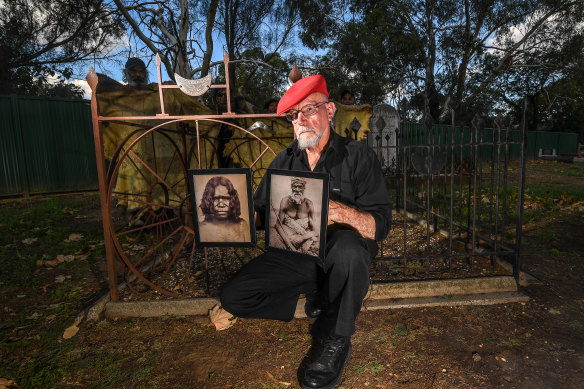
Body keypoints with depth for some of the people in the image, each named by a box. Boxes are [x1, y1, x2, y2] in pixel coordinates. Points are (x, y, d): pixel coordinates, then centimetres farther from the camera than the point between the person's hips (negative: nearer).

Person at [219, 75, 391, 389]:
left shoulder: (357, 156, -7)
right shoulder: (284, 161, 6)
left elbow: (380, 225, -15)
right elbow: (258, 211, 5)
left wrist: (340, 212, -35)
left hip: (340, 254, -3)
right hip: (294, 253, 4)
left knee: (347, 246, -39)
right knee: (233, 297, -10)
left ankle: (335, 341, -13)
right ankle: (319, 294, 5)